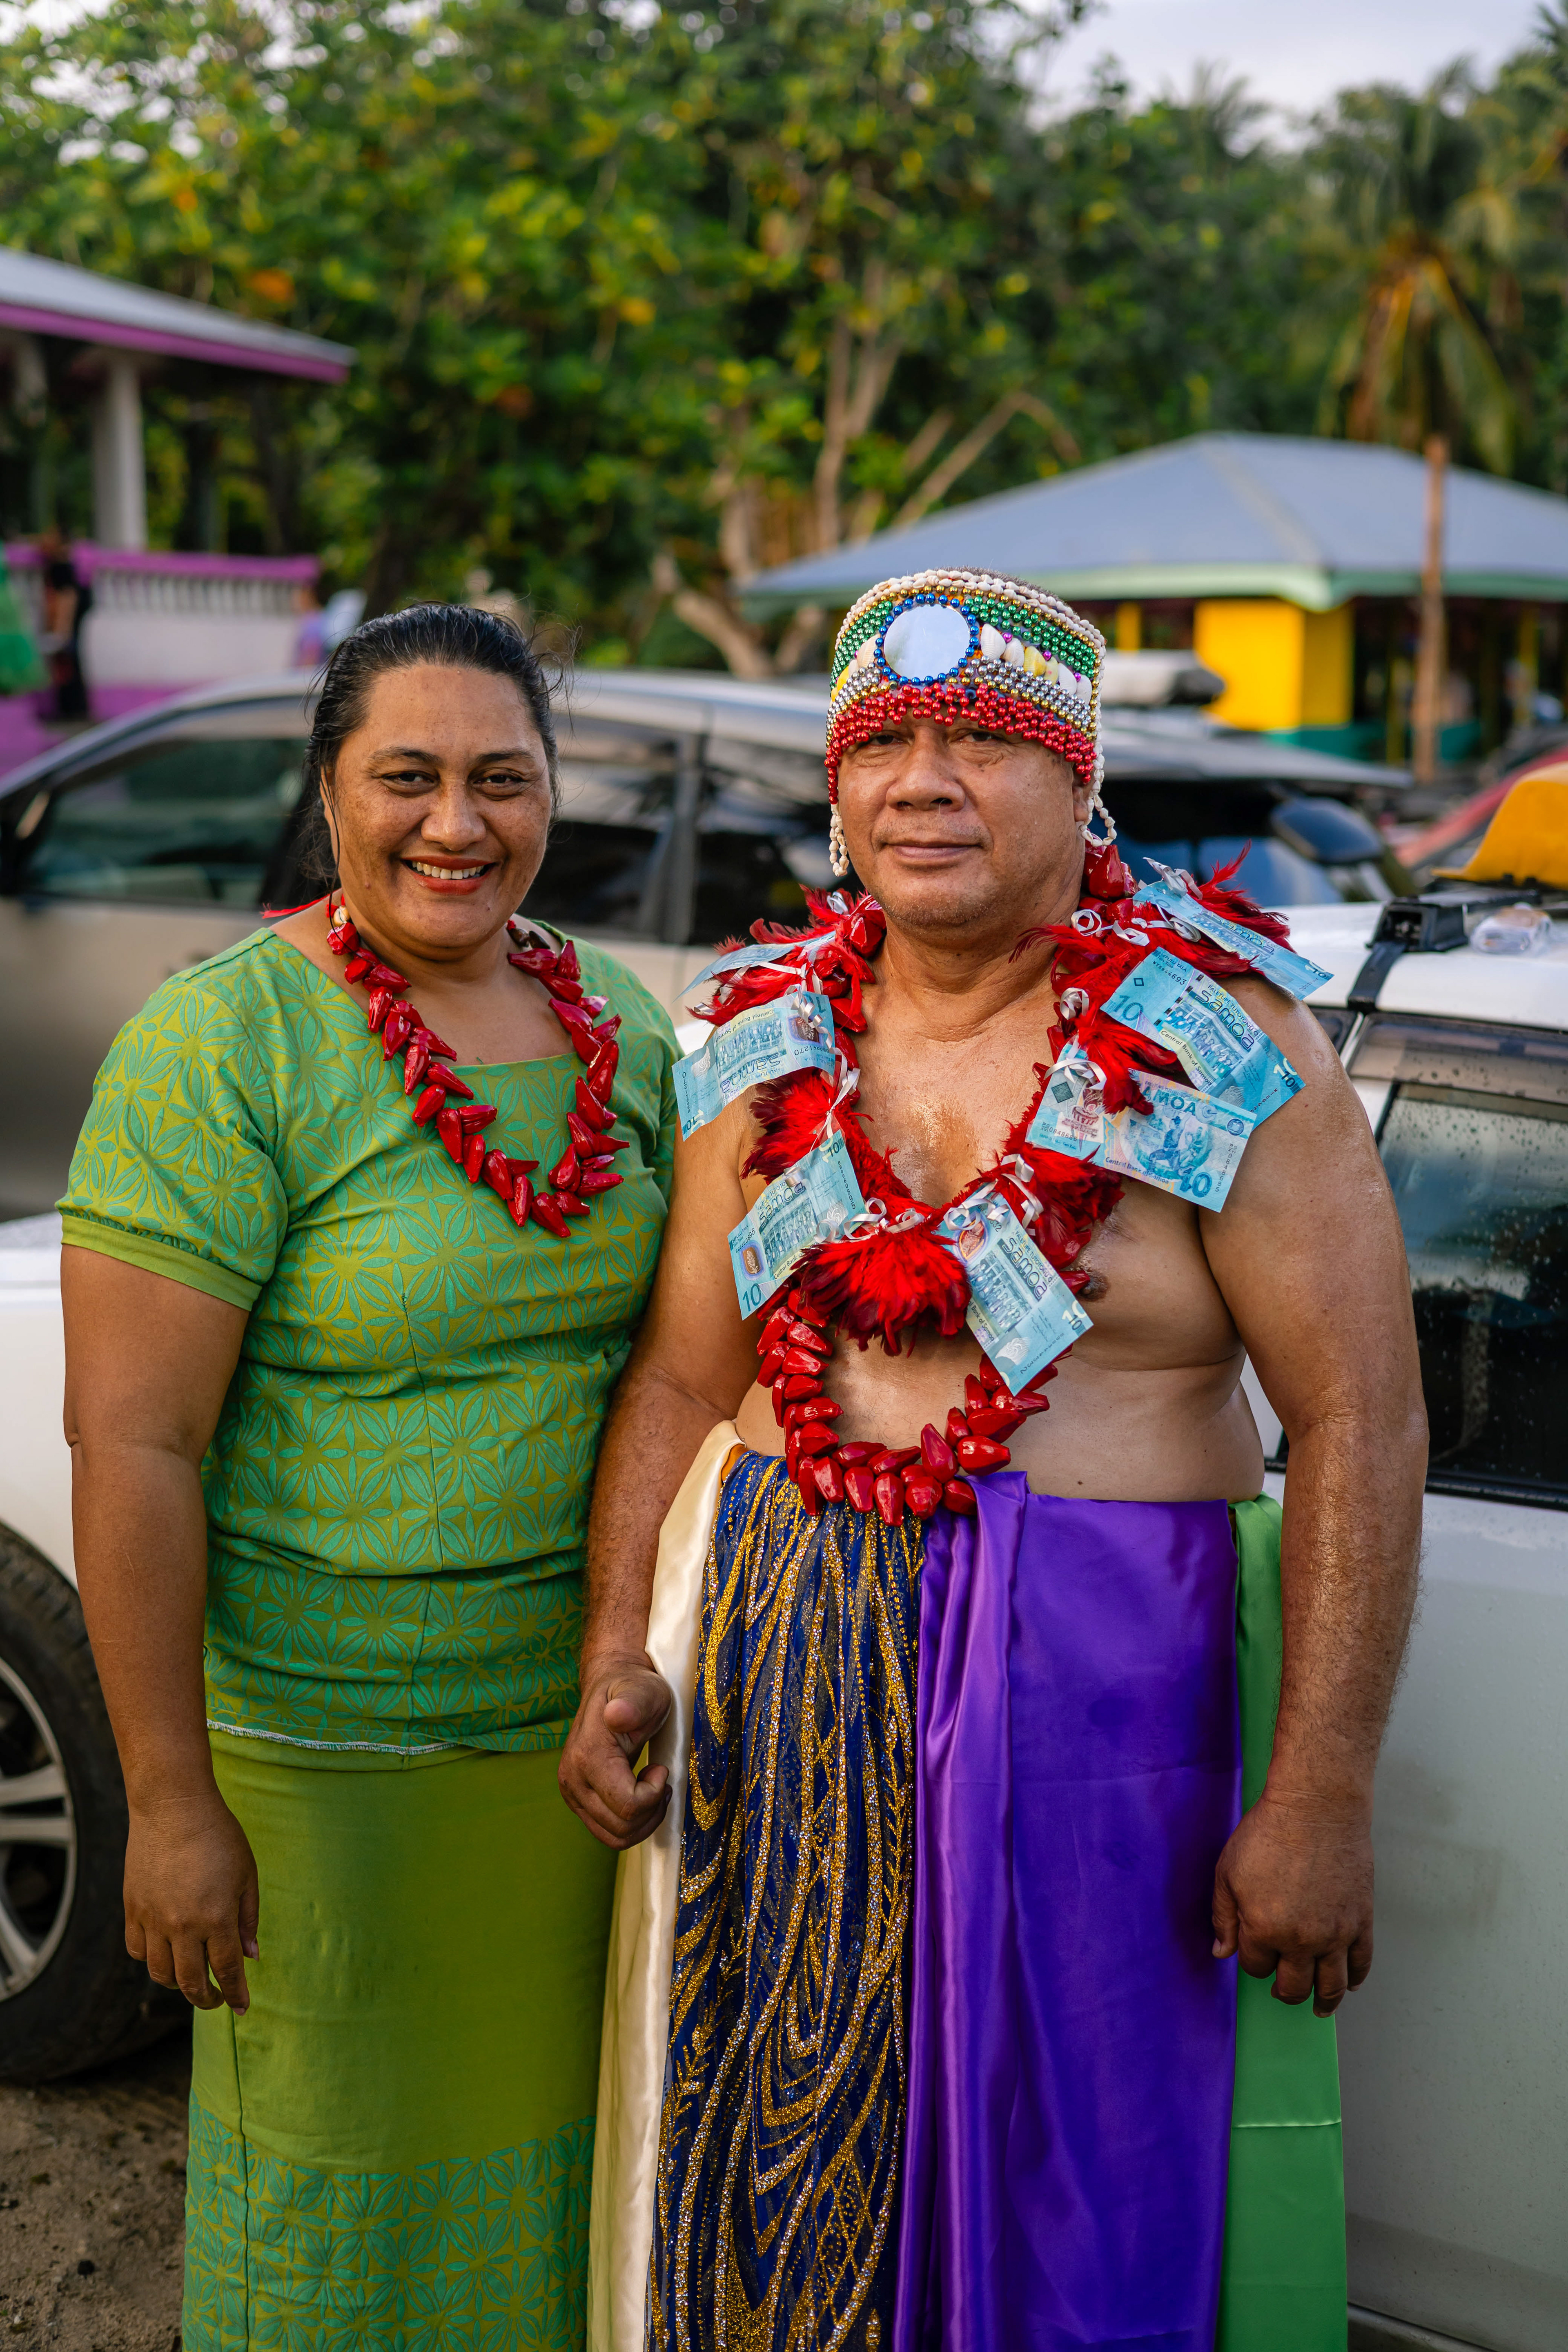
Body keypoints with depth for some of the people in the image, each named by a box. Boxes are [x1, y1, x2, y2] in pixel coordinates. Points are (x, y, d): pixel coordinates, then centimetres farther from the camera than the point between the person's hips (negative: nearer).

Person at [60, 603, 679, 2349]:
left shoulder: (621, 1026, 4)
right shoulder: (223, 1045, -14)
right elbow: (130, 1442, -16)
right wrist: (170, 1799, -17)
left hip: (580, 1718, 5)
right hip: (326, 1744, -5)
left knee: (549, 2134, 18)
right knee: (344, 2164, 10)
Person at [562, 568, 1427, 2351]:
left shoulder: (1220, 1049, -9)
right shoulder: (772, 1038, 5)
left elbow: (1361, 1423, -12)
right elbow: (681, 1377, 9)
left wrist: (1317, 1799, -15)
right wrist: (615, 1656, -2)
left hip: (1097, 1679, -4)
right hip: (782, 1667, 4)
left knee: (1080, 2181, 8)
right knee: (785, 2161, 16)